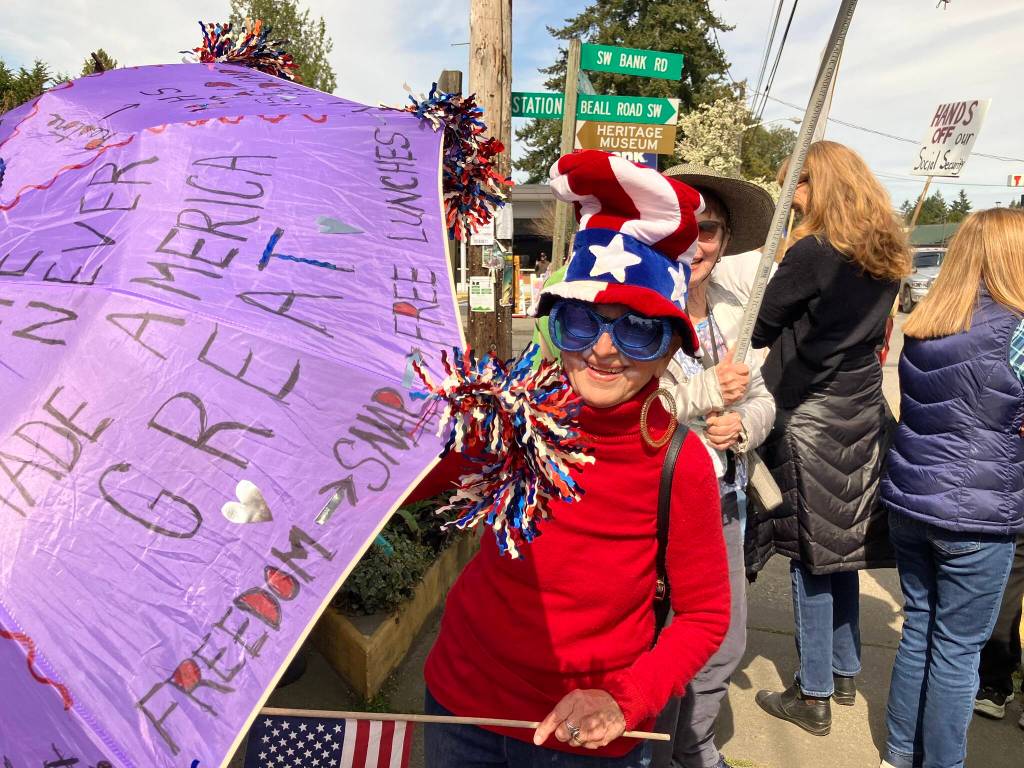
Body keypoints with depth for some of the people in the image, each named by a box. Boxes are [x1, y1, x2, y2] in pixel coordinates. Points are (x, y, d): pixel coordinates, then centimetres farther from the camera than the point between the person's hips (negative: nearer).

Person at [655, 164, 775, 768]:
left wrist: (743, 424, -11)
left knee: (725, 648, 21)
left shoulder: (733, 313, 6)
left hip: (723, 504, 7)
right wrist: (707, 391, -21)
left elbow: (762, 398, 11)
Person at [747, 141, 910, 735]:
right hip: (863, 416, 8)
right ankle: (845, 673, 32)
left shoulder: (812, 252, -15)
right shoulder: (885, 259, 9)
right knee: (841, 550, 18)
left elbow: (759, 329, -10)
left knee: (810, 556, 2)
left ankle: (814, 697, 15)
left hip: (810, 419, -8)